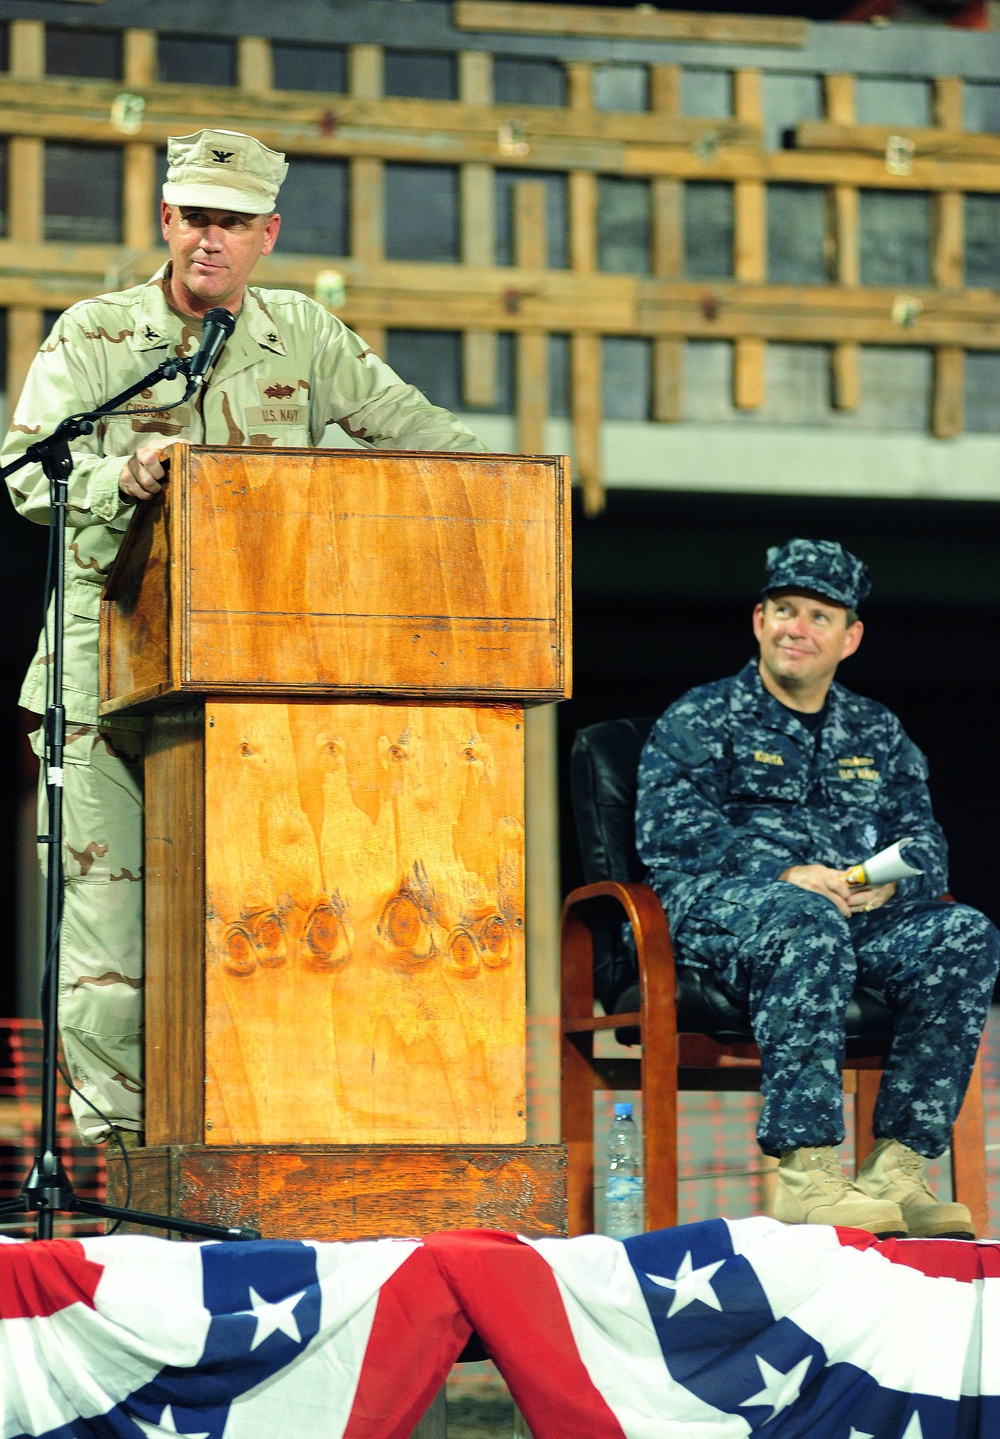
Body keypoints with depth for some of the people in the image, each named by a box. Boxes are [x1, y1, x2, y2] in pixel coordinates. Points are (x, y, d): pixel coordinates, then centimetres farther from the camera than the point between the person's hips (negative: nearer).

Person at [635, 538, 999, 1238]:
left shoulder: (877, 733, 26)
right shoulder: (700, 720, 12)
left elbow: (922, 838, 16)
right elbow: (670, 828, -4)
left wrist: (888, 882, -10)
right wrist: (784, 875, -19)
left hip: (860, 915, 5)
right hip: (723, 907, -4)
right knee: (807, 922, -40)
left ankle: (897, 1168, -29)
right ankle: (806, 1174, -46)